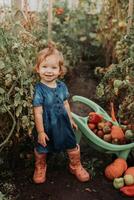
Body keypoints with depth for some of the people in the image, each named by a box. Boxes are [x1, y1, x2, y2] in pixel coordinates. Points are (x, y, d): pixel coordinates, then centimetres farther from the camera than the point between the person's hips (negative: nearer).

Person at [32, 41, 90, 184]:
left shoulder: (62, 86, -7)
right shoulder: (39, 89, -23)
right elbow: (38, 112, -20)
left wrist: (70, 119, 15)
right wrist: (40, 132, -17)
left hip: (63, 123, 4)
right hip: (46, 126, -4)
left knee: (72, 147, 15)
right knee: (41, 149, 18)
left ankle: (76, 166, 43)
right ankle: (40, 168, 48)